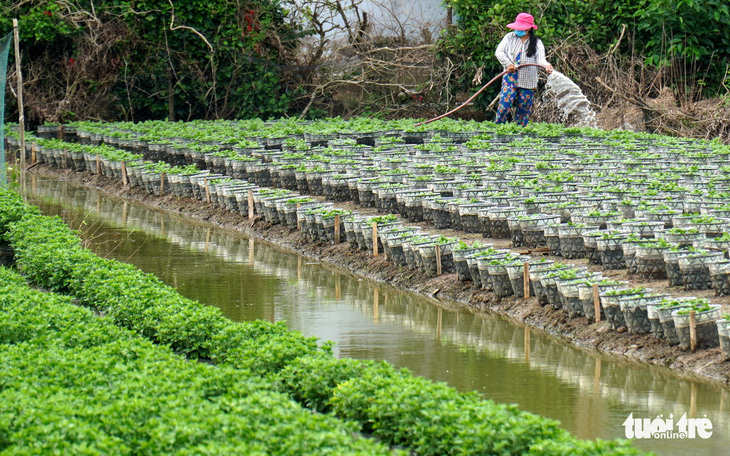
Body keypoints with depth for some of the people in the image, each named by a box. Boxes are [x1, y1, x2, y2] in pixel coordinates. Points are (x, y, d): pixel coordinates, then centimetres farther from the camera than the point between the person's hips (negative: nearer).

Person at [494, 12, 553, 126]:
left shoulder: (536, 42, 5)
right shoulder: (510, 37, 7)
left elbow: (540, 58, -8)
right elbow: (499, 52, 0)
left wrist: (546, 66, -30)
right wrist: (508, 64, -15)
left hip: (528, 81, 1)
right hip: (510, 78, -1)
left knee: (524, 109, 4)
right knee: (504, 105, -12)